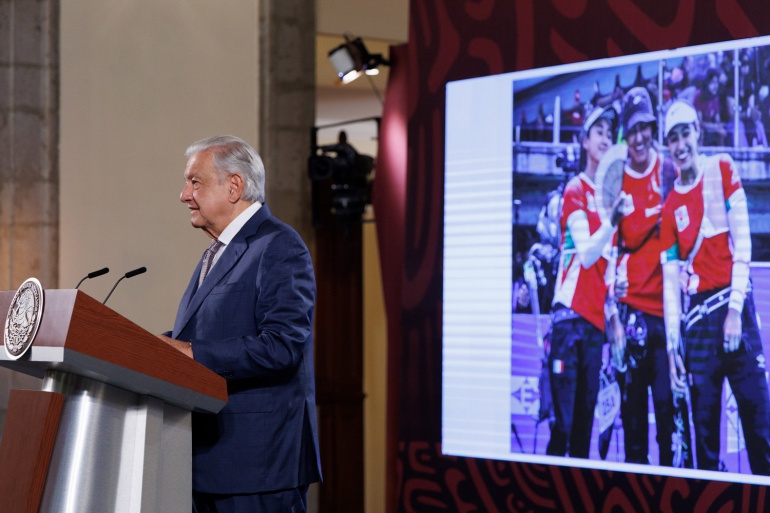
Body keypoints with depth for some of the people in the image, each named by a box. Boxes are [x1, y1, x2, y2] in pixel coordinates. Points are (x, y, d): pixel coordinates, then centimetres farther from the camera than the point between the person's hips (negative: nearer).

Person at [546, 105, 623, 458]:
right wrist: (612, 221, -30)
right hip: (570, 315, -7)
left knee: (585, 418, 8)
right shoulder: (575, 190, -3)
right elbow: (586, 254, -15)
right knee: (562, 422, -9)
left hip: (596, 318, 7)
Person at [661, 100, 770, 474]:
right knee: (703, 419, 3)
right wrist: (672, 345, 0)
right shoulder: (671, 207, 11)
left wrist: (735, 310, -10)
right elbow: (670, 279, 8)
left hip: (734, 302, -3)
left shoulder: (722, 170, 3)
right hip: (698, 314, 3)